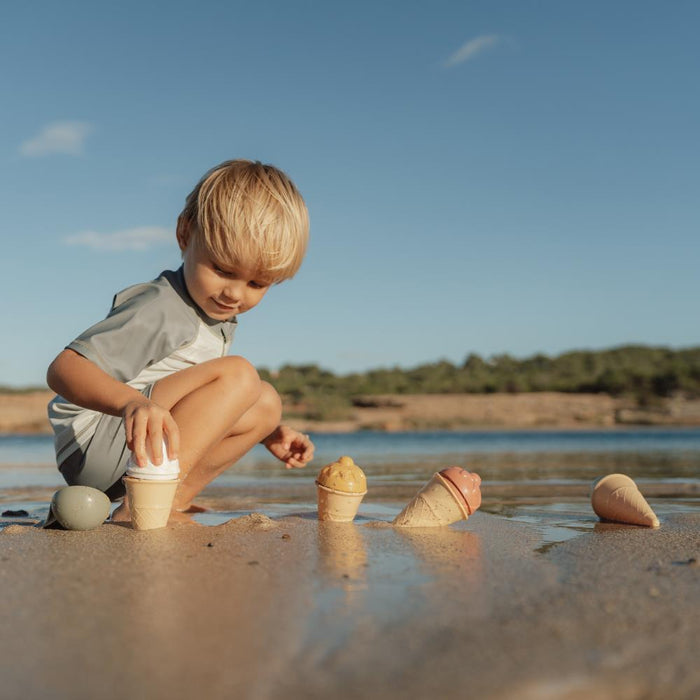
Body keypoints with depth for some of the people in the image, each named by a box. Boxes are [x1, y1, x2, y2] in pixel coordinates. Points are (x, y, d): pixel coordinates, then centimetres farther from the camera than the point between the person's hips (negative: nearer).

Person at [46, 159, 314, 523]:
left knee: (266, 404, 6)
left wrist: (267, 433, 14)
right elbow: (63, 369, -26)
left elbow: (207, 407, 24)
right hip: (92, 443, -9)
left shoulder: (219, 318, 12)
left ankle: (176, 498, -6)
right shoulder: (161, 308, -18)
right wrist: (131, 402, -44)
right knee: (239, 373, -22)